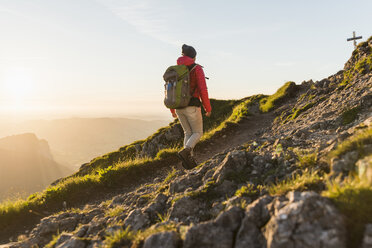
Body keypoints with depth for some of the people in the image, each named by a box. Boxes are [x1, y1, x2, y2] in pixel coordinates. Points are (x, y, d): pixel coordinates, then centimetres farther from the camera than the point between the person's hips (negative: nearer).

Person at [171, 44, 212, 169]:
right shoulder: (197, 68, -7)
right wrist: (208, 108, -3)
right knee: (198, 133, 8)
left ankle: (189, 160, 5)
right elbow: (203, 90, -14)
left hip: (179, 107, 5)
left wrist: (172, 109, 20)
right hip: (192, 107, -5)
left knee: (188, 133, 17)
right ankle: (185, 152, -18)